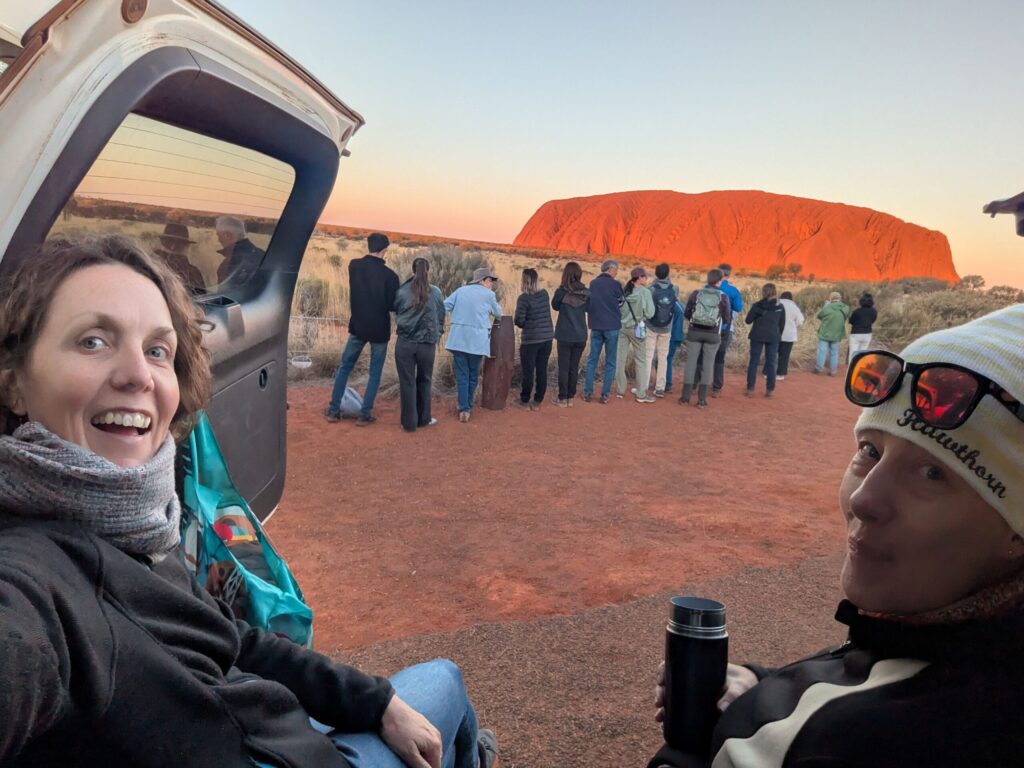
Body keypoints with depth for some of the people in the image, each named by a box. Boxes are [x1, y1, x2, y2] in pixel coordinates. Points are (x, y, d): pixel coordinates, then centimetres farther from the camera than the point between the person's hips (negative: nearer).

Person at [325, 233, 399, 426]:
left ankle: (334, 410, 17)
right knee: (375, 373, 8)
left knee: (344, 367, 15)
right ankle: (364, 415, 8)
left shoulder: (354, 266, -4)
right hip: (380, 330, -3)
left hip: (358, 326, 3)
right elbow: (393, 305, -10)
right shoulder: (389, 275, -14)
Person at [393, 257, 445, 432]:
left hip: (404, 343, -1)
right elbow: (441, 318, 7)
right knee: (424, 381, 17)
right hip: (427, 344, 1)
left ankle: (409, 422, 12)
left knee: (407, 382, 7)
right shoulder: (436, 292, -3)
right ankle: (423, 418, 25)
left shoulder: (401, 291, -5)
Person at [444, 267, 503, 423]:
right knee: (473, 375, 13)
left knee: (461, 375, 4)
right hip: (477, 340, -2)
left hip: (458, 339, 3)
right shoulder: (489, 294, 4)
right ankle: (468, 406, 21)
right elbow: (498, 313, 19)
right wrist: (495, 316, 42)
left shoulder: (460, 290, 13)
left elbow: (443, 307, 5)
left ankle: (464, 409, -3)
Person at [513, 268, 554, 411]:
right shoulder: (545, 294, 4)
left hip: (531, 339, -5)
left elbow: (519, 320, -16)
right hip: (547, 337, 5)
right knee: (542, 370, 9)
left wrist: (521, 324, 4)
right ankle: (537, 401, 16)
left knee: (528, 372, 6)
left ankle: (525, 401, 16)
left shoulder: (524, 298, -15)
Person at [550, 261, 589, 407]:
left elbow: (555, 306, 6)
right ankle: (570, 397, 16)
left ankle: (562, 398, 9)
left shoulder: (561, 292, -13)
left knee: (563, 367, 5)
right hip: (580, 336, 3)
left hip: (564, 335, -3)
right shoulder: (586, 292, -5)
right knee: (574, 367, 11)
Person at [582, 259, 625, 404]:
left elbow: (587, 305, 10)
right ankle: (605, 394, 4)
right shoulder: (615, 284, -8)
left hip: (596, 326, 4)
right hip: (612, 327, -3)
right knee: (610, 362, 5)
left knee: (592, 360, 10)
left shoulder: (592, 283, 3)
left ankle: (588, 392, 8)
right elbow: (622, 301, 5)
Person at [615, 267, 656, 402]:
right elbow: (649, 314, -11)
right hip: (637, 328, -4)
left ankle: (620, 391, 14)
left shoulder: (624, 291, 0)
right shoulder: (645, 292, -11)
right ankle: (641, 394, 8)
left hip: (622, 327, 4)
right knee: (641, 361, 6)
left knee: (620, 359, 8)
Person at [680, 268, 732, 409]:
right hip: (713, 334, -1)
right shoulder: (723, 297, -5)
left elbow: (686, 314, 3)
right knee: (708, 364, 7)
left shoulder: (696, 293, -2)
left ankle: (685, 397, 7)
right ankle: (702, 399, 6)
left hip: (695, 332, 1)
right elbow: (727, 319, 0)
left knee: (691, 362, 7)